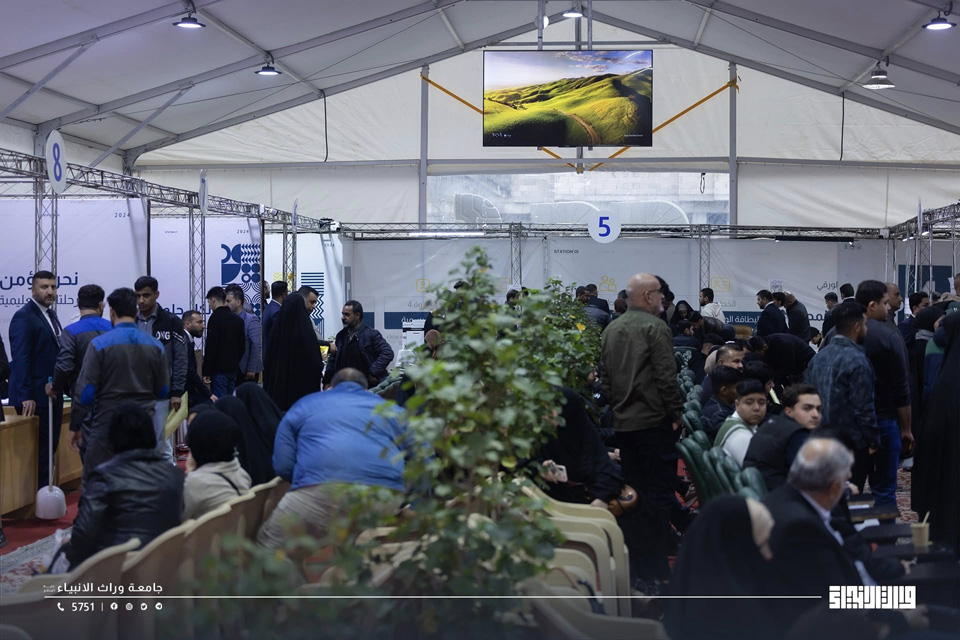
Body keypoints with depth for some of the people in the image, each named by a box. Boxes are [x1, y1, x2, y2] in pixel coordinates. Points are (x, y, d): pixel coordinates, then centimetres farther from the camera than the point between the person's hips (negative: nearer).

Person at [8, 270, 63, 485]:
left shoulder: (51, 315, 15)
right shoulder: (24, 317, -12)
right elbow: (20, 359, -18)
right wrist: (26, 396, -22)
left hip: (52, 394, 8)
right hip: (36, 397, -8)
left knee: (50, 447, 12)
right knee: (37, 449, -3)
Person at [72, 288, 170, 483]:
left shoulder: (99, 344, -9)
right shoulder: (155, 345, 2)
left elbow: (86, 391, -10)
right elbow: (163, 391, 8)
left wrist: (76, 426, -1)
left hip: (108, 423, -4)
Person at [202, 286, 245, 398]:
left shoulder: (215, 318, -11)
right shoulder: (238, 319, 12)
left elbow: (211, 347, -15)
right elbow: (242, 346, 15)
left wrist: (206, 372, -13)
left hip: (219, 370, -7)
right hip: (233, 369, 7)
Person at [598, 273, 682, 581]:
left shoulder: (611, 330, 11)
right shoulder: (655, 327, -11)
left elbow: (604, 378, 14)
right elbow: (666, 377, -16)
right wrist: (676, 415, -9)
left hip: (623, 421, 7)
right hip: (654, 420, -7)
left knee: (632, 490, 14)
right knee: (659, 492, -2)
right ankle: (657, 564, -1)